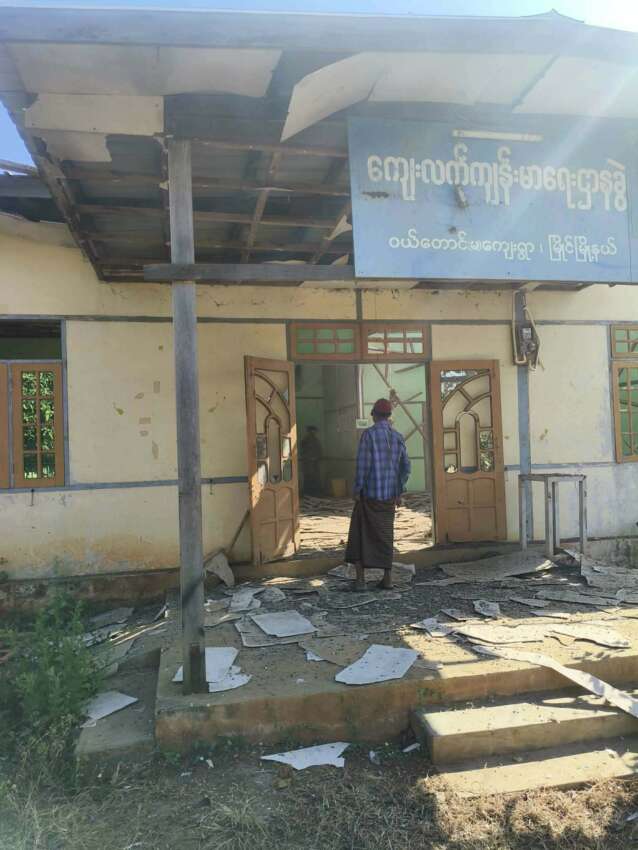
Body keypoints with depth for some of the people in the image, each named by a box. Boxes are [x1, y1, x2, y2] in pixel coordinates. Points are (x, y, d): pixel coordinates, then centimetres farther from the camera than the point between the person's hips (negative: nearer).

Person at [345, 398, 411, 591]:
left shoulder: (368, 434, -10)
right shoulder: (398, 437, 6)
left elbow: (362, 464, -15)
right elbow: (405, 467, 6)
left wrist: (357, 490, -8)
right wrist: (399, 492, 13)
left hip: (369, 494, -4)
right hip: (389, 495, 4)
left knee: (359, 534, 5)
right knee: (385, 535, 14)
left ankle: (360, 578, 1)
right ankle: (387, 577, 15)